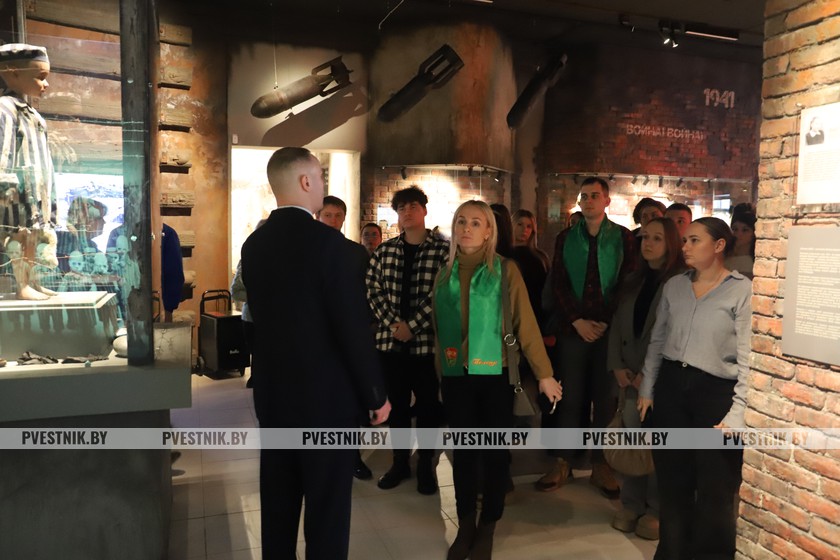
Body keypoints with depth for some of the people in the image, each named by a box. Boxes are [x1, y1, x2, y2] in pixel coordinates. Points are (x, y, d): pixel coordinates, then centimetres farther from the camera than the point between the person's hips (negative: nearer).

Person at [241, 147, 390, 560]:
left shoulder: (253, 244, 3)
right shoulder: (327, 242, -17)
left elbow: (261, 315, 11)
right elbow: (354, 327, -17)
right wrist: (376, 394, -6)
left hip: (272, 391, 7)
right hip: (326, 394, -7)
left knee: (277, 502, 18)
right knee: (327, 506, 6)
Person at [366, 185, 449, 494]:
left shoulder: (443, 250, -4)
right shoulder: (384, 250, 8)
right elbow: (373, 290, 4)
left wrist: (412, 326, -14)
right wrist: (392, 324, -9)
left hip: (427, 340, -3)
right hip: (390, 339, 3)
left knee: (428, 405, 7)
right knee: (397, 404, 12)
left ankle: (426, 465, 23)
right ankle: (400, 462, 28)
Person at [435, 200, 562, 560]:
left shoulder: (505, 271, -5)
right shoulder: (445, 275, 7)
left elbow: (525, 324, -9)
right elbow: (439, 328, 11)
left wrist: (544, 373, -12)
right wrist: (441, 374, 11)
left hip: (495, 375, -3)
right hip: (456, 376, 3)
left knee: (495, 451, 7)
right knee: (463, 451, 10)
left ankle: (487, 529, 24)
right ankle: (465, 527, 26)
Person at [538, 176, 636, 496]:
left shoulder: (623, 238, 4)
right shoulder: (566, 239, 9)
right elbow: (558, 285, 4)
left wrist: (605, 322, -10)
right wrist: (577, 321, -8)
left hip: (609, 330, -1)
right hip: (573, 329, 1)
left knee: (605, 399, 6)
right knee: (570, 397, 4)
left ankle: (601, 466, 18)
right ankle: (562, 464, 14)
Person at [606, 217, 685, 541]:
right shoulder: (633, 280, 14)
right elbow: (618, 324, 12)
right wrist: (617, 365, 1)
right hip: (632, 375, 5)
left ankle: (658, 511, 16)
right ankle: (632, 505, 17)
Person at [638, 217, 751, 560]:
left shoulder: (742, 290, -8)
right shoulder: (674, 286, 7)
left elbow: (747, 357, -12)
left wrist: (736, 412, -15)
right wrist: (646, 389, 10)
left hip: (716, 390, -4)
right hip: (671, 385, 5)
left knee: (715, 488, 8)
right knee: (673, 480, 15)